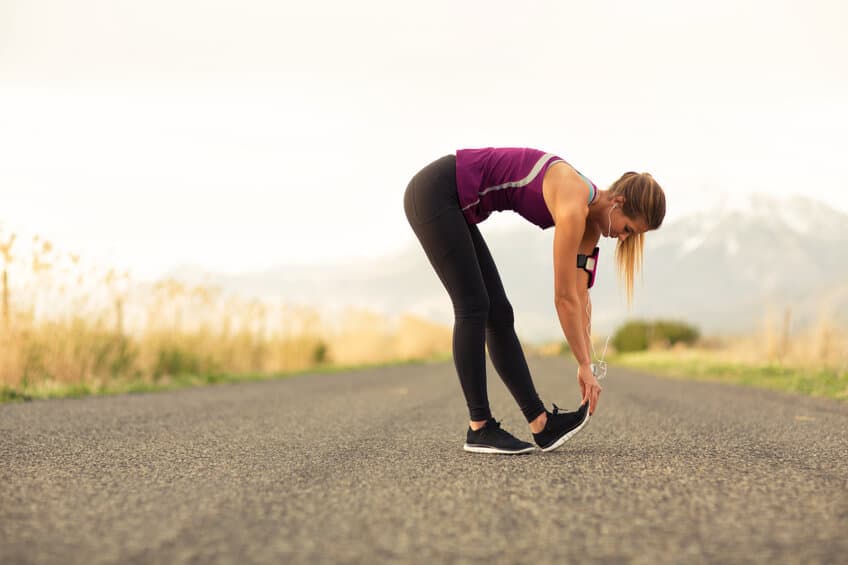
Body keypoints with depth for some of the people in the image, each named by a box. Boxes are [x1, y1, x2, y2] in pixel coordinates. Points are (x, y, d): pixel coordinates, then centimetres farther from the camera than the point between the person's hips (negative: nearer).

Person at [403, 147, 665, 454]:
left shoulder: (590, 214, 4)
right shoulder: (573, 205, -23)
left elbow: (580, 297, 7)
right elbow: (564, 297, -19)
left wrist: (586, 365, 5)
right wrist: (586, 366, -10)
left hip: (454, 204, 10)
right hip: (434, 192, -10)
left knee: (499, 314, 5)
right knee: (473, 307, -12)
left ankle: (541, 424, 6)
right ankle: (479, 428, -7)